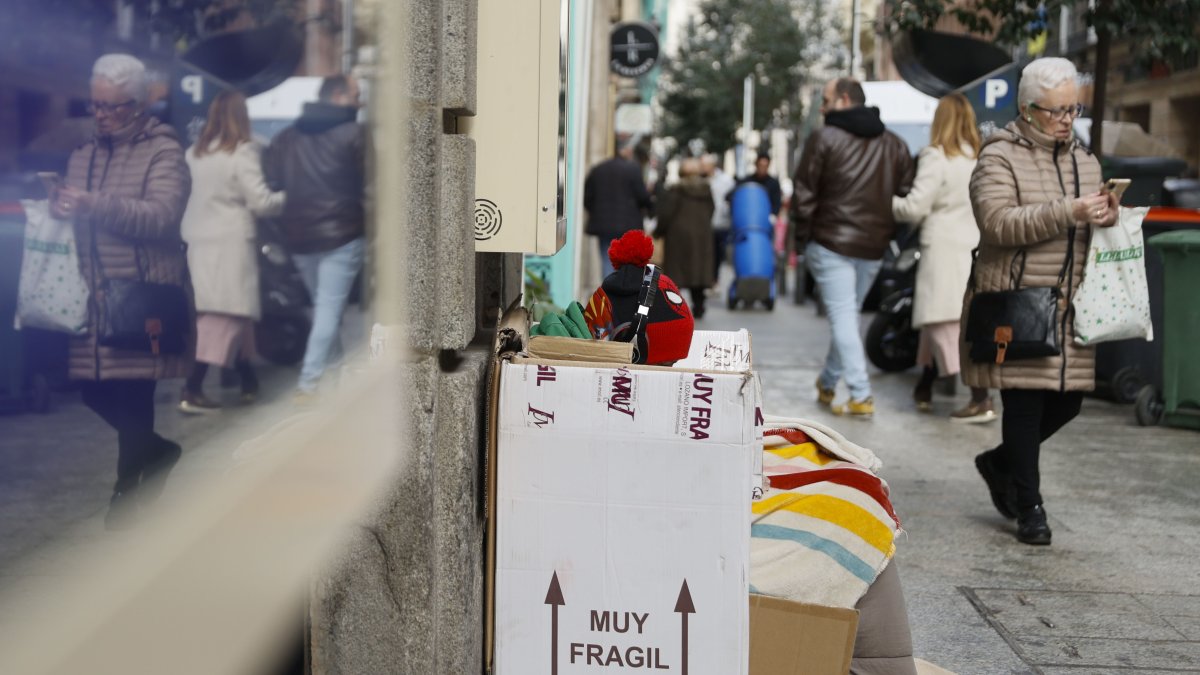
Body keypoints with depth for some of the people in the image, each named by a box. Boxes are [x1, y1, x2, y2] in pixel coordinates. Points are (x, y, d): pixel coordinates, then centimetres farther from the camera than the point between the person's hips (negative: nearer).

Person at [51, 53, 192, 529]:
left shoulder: (163, 152, -4)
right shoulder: (83, 156, 17)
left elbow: (162, 217, -18)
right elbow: (75, 220, 24)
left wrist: (94, 205, -27)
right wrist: (58, 208, 0)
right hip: (94, 297, 7)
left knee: (132, 393, -2)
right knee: (96, 392, 7)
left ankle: (128, 487, 15)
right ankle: (155, 450, 31)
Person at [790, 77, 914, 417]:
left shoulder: (824, 138, -6)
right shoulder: (894, 144, 10)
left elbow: (803, 195, -7)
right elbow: (905, 195, 10)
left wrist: (802, 237, 3)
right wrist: (886, 232, 16)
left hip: (831, 244, -5)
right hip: (873, 248, 6)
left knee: (843, 317, -4)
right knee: (847, 314, 18)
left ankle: (861, 396, -10)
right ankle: (827, 383, 30)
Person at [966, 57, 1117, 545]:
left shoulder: (1084, 160, 17)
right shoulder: (999, 158, -5)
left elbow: (1095, 221, 21)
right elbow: (999, 223, -18)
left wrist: (1108, 218, -3)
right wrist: (1069, 213, -25)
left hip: (1068, 308, 7)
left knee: (1067, 401, 8)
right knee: (1025, 401, -2)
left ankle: (1000, 462, 32)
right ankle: (1029, 507, 10)